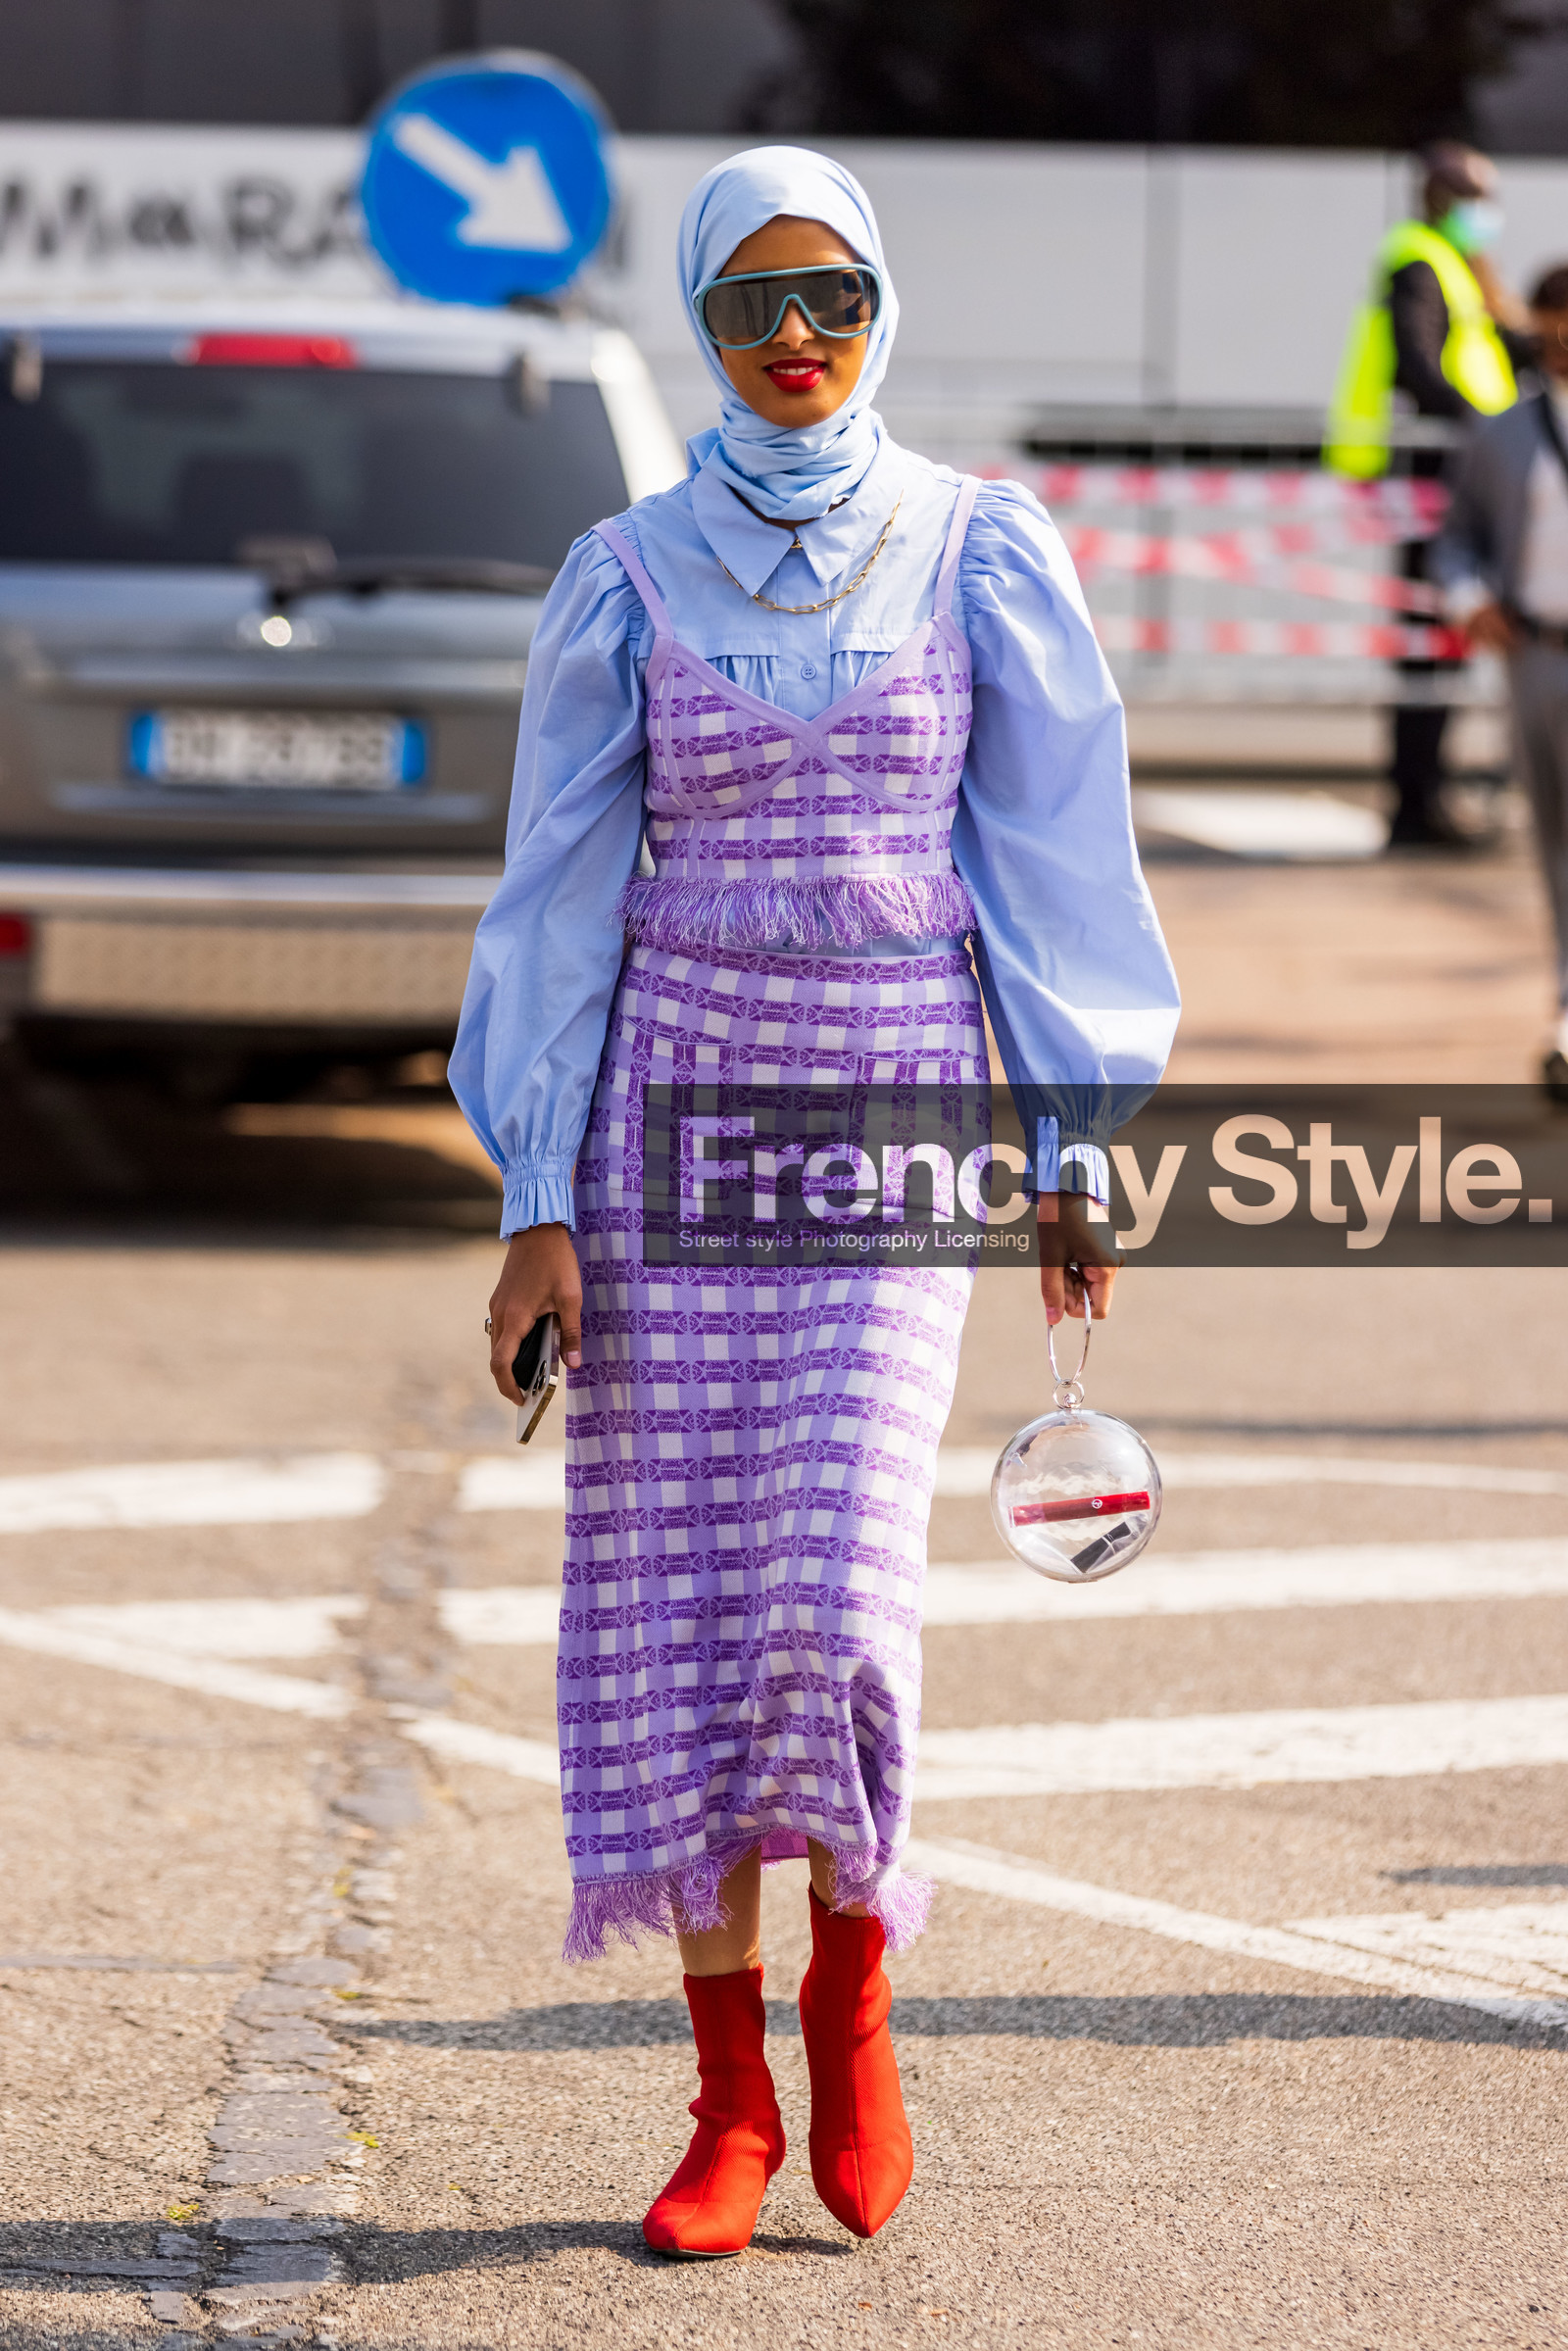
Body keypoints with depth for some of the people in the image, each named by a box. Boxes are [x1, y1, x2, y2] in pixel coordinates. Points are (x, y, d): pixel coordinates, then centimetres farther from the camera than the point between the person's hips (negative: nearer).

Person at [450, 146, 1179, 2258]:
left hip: (897, 1098, -1)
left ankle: (852, 1982, 11)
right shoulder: (629, 578, 3)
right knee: (673, 1596, -1)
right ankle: (733, 2103, 8)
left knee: (834, 1586, -15)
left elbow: (1049, 855, 4)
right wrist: (537, 1207, -1)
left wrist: (1077, 1153, 1)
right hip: (673, 1096, 1)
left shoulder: (981, 556, 1)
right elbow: (564, 889, 4)